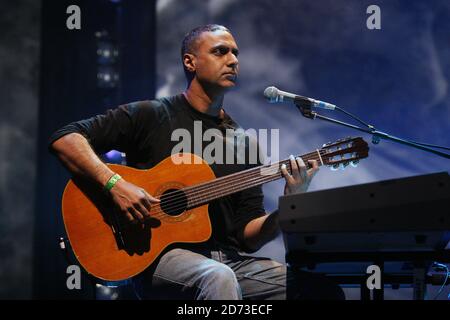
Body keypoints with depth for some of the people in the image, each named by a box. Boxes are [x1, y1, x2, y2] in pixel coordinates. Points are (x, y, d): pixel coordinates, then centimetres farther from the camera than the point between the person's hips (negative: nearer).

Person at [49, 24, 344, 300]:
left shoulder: (242, 142, 14)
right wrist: (115, 184, -19)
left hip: (229, 259, 5)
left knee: (325, 290, -16)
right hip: (160, 254, -4)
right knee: (218, 277, -39)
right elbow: (64, 139, -5)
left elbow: (248, 236, 9)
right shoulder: (151, 116, 3)